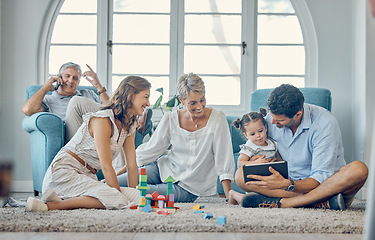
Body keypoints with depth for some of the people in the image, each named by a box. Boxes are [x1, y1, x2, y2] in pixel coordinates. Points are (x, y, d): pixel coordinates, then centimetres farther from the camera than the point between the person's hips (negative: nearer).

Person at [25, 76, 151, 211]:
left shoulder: (129, 126, 11)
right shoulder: (102, 120, -17)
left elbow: (132, 165, 9)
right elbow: (106, 167, -19)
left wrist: (134, 196, 1)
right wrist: (120, 197, -18)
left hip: (87, 176, 10)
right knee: (116, 199, -28)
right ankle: (53, 205, -27)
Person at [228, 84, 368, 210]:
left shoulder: (325, 123, -21)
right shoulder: (271, 119, -5)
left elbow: (320, 179, -25)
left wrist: (286, 184, -42)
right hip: (292, 184, 4)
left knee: (359, 170, -36)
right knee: (241, 175, -17)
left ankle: (279, 203, -36)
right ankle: (321, 202, -29)